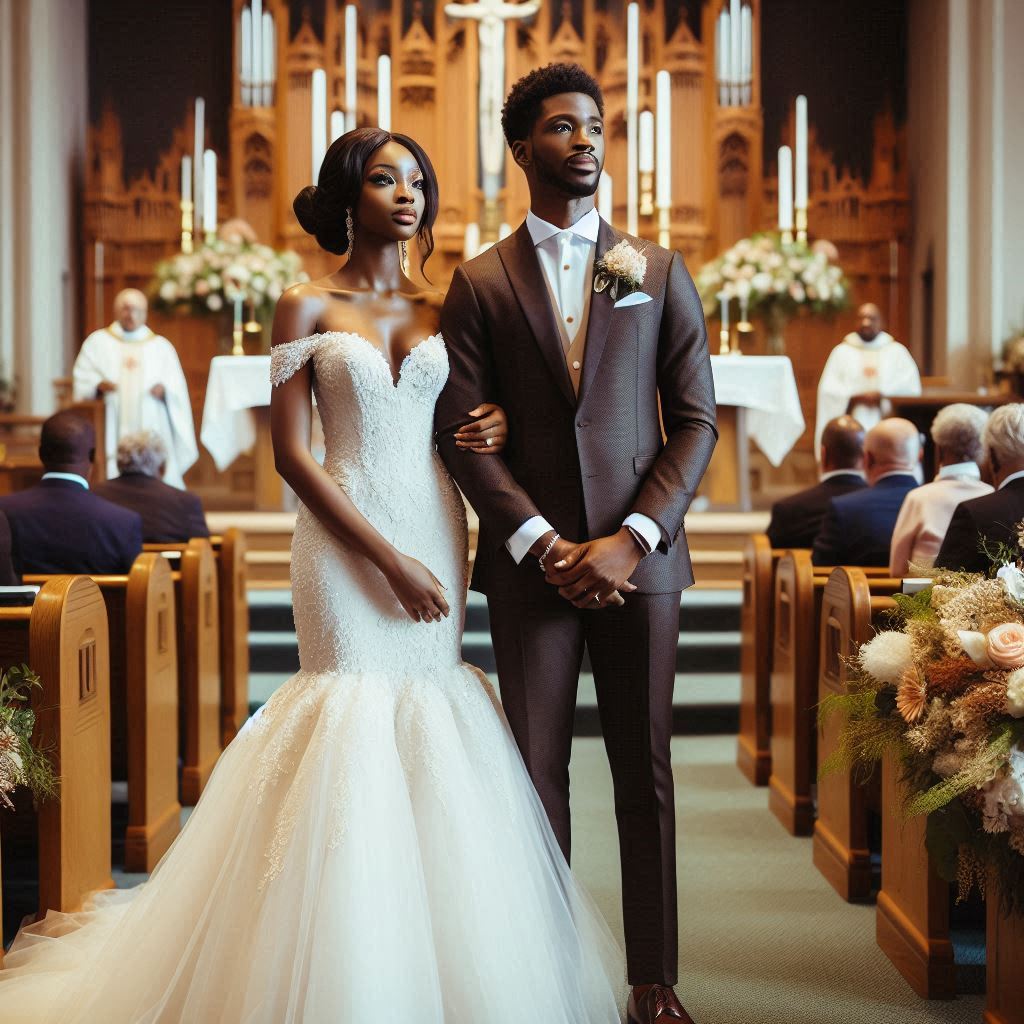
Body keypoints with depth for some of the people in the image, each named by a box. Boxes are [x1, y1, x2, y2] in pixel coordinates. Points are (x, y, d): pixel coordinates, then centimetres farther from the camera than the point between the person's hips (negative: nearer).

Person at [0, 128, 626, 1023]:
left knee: (431, 721, 3)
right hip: (346, 540, -4)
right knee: (360, 716, -7)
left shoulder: (443, 310, 12)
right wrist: (390, 561, -13)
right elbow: (292, 454, -6)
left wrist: (494, 429, -7)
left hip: (436, 534, 4)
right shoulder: (307, 306, 1)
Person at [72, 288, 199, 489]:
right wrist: (98, 385, -15)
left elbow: (177, 388, 9)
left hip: (151, 430, 1)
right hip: (112, 432, -1)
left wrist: (164, 390, -13)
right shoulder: (97, 341, 14)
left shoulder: (161, 346, 15)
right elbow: (82, 376, 6)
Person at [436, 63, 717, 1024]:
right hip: (531, 560, -1)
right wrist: (540, 543, -11)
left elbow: (696, 421, 4)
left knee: (646, 771, 6)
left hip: (638, 558, 1)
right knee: (537, 772, 3)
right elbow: (462, 433, 0)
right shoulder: (480, 283, 6)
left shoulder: (660, 272, 9)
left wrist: (632, 539, -9)